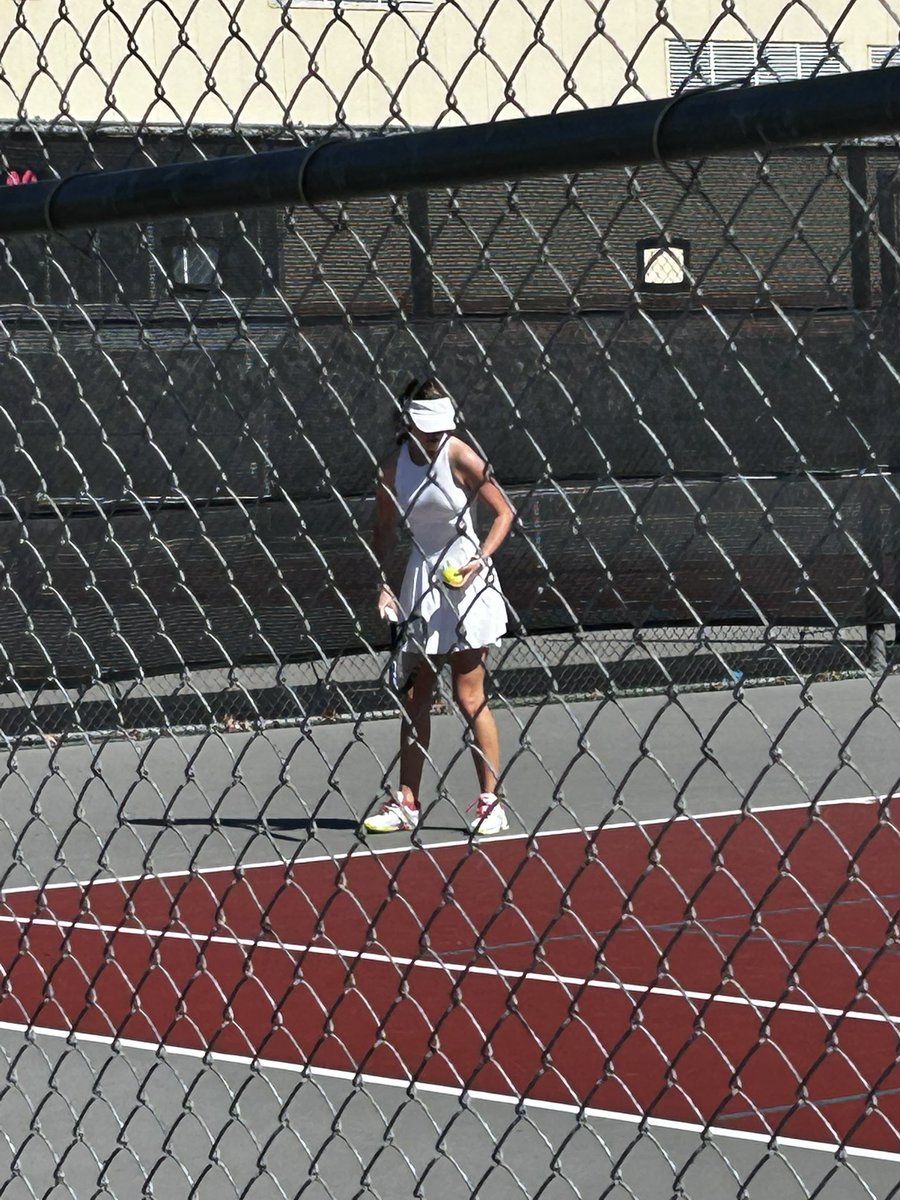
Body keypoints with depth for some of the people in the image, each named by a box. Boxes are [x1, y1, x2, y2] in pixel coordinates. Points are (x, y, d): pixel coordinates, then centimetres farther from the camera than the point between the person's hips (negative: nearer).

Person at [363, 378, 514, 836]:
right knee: (414, 698, 7)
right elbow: (383, 530, 10)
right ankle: (406, 803, 13)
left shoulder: (460, 457, -11)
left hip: (464, 582, -4)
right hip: (419, 583, 4)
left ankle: (490, 802, 4)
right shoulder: (394, 467, 0)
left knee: (468, 697, -4)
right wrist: (383, 583, -1)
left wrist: (480, 560, -18)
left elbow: (503, 512, -5)